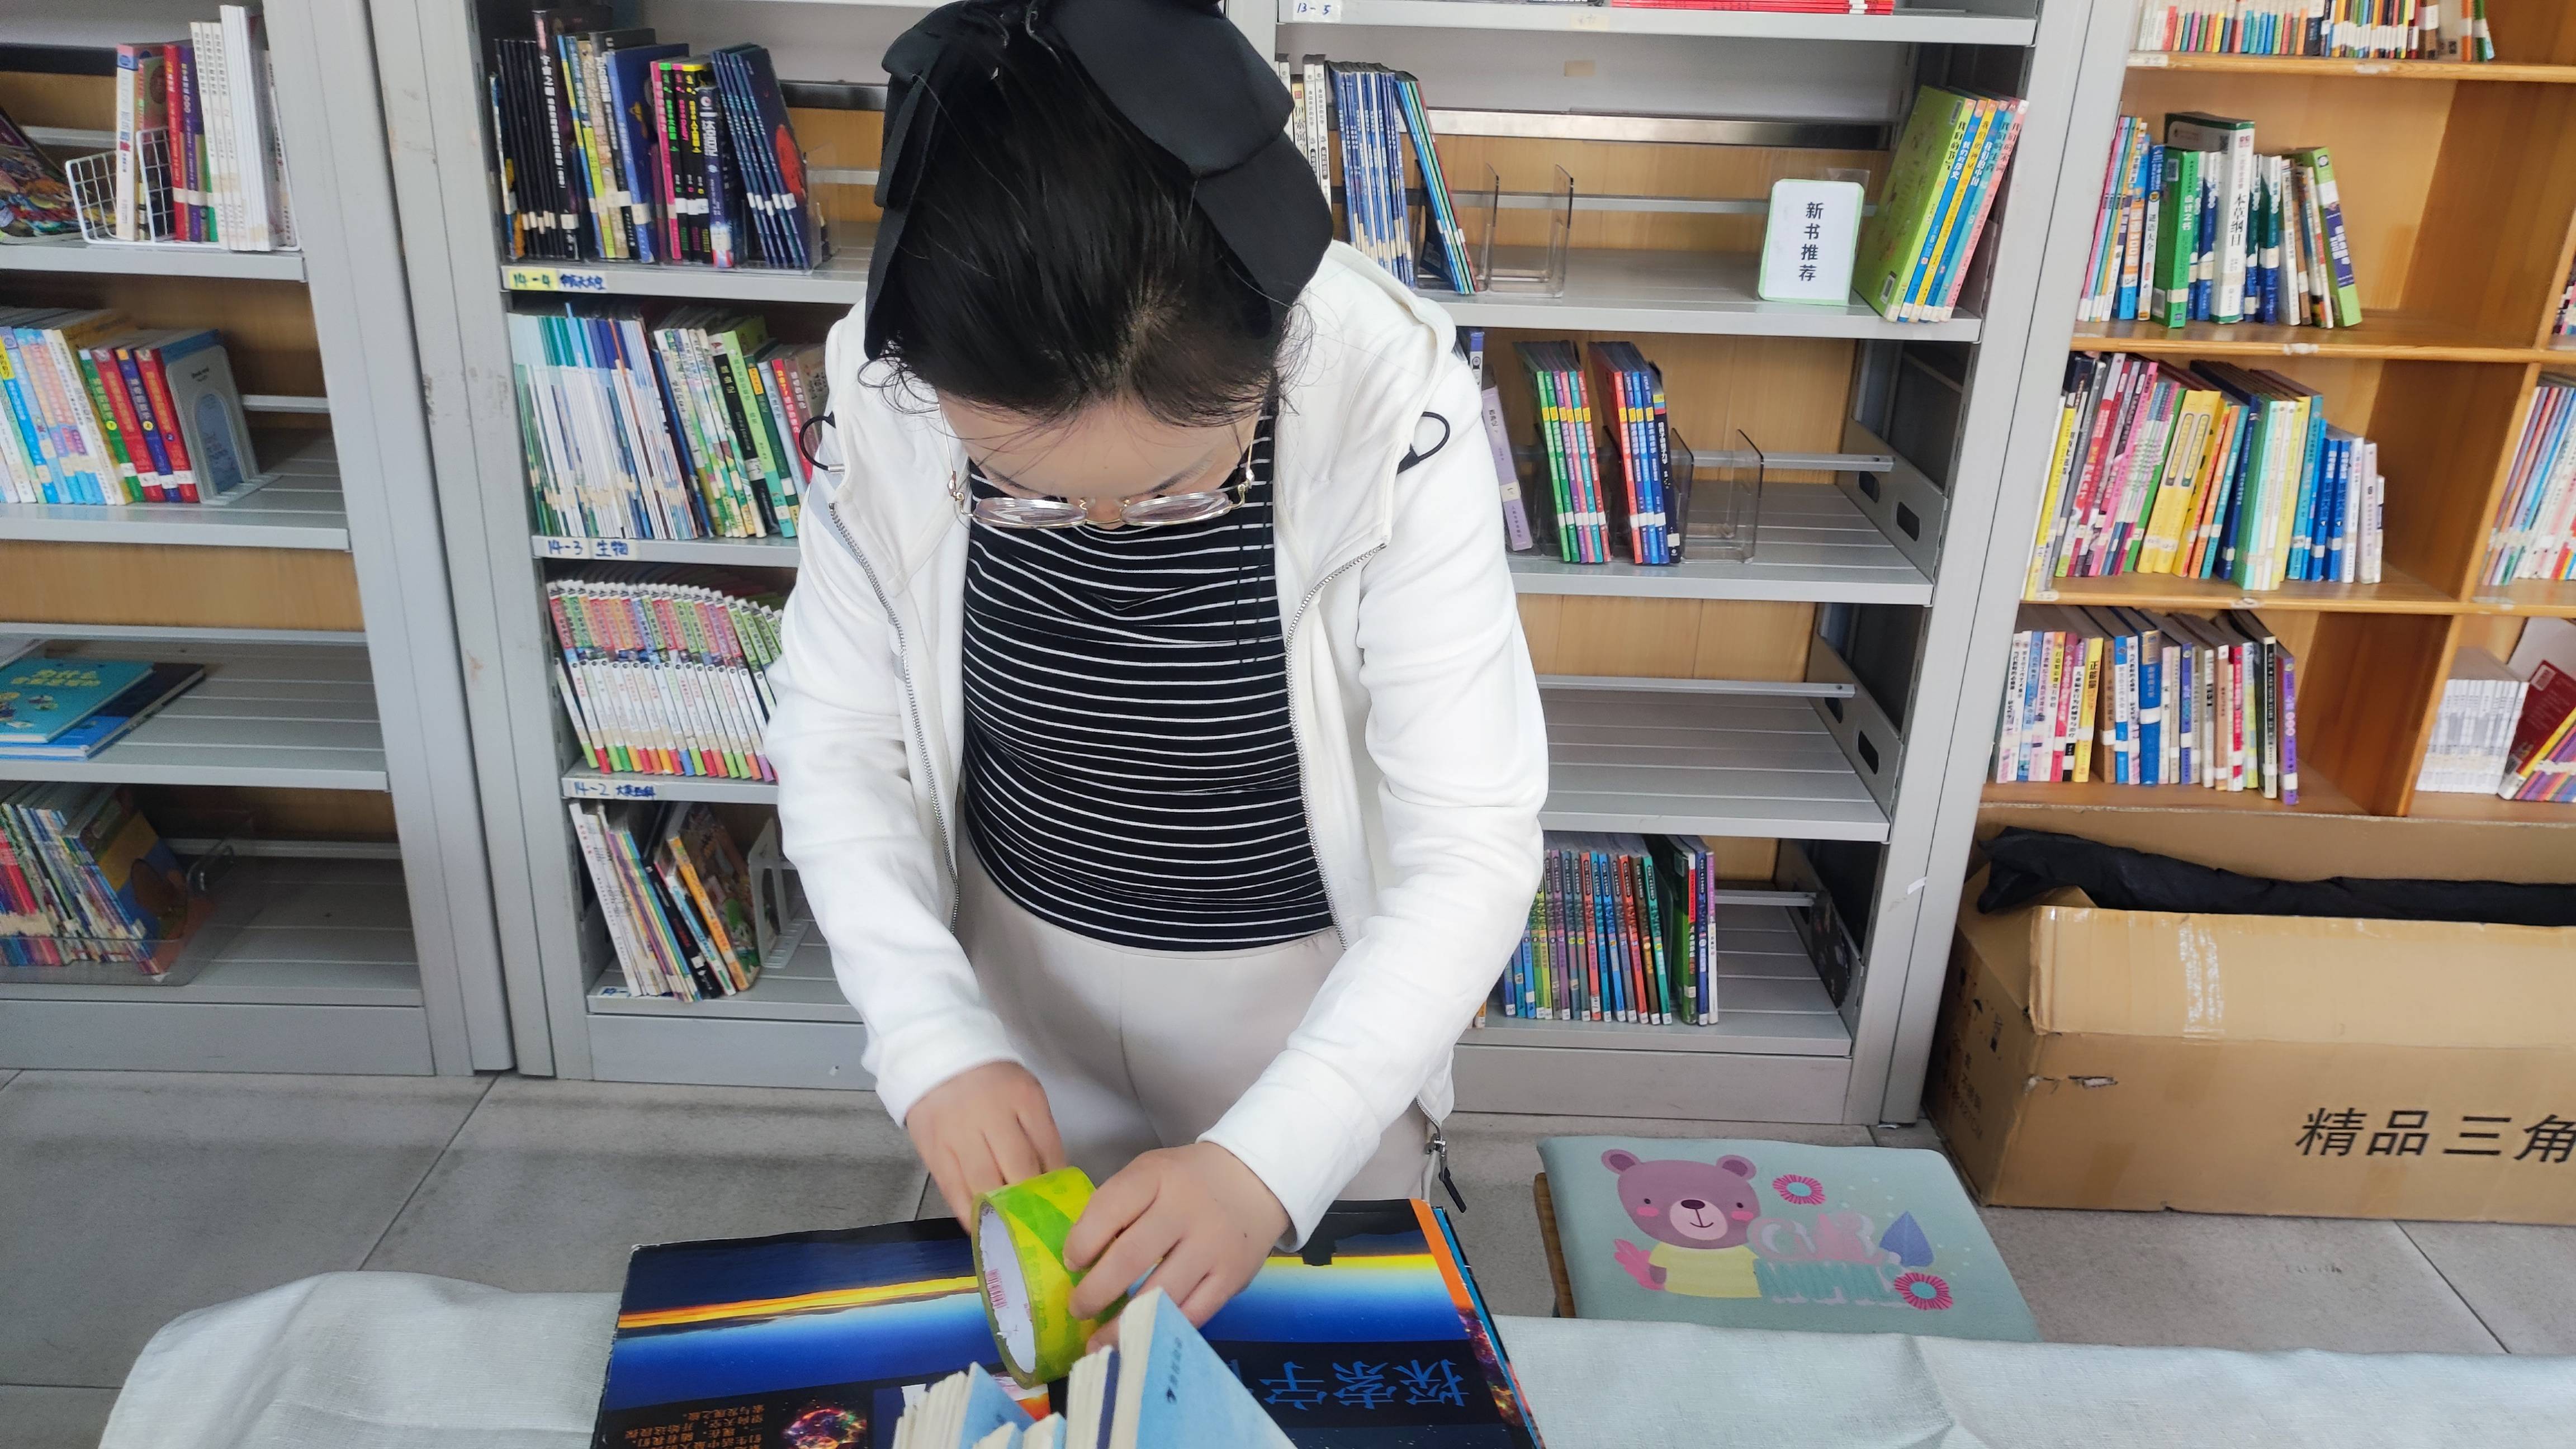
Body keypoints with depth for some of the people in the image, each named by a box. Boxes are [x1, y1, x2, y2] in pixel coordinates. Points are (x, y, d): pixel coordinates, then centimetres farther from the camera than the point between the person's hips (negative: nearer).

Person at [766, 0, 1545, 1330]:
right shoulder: (882, 394, -22)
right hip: (1020, 980, 2)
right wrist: (932, 1037, -24)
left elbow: (1474, 851, -27)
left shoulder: (1392, 413, -30)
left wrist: (1270, 1161, -38)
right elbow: (838, 748, -10)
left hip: (1314, 998, -1)